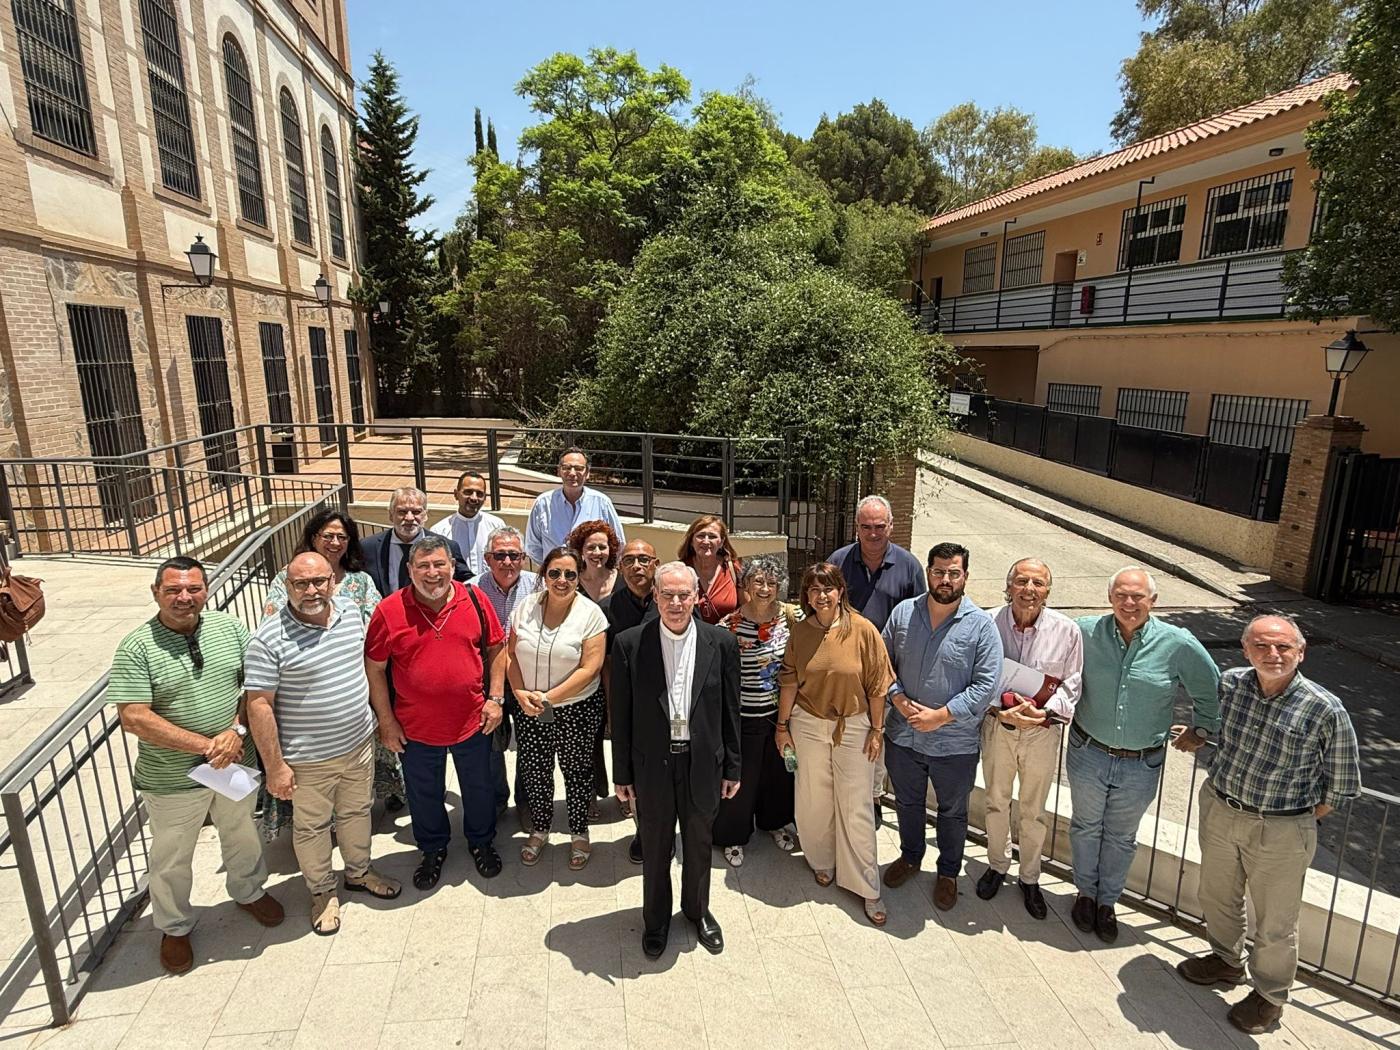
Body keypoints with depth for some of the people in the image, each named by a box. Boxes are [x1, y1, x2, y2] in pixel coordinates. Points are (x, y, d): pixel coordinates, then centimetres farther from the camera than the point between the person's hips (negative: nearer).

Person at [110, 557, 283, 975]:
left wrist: (236, 730, -18)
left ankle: (248, 891, 51)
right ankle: (175, 927, 43)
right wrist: (206, 746, -23)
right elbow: (134, 719, -21)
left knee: (242, 835, 25)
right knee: (171, 860, 18)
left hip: (236, 764, 3)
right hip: (172, 779, -3)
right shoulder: (136, 649, -17)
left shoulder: (229, 627, -6)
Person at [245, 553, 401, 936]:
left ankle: (359, 872, 46)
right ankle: (322, 891, 39)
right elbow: (259, 706, -18)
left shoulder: (350, 611, -4)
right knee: (312, 826, 16)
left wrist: (379, 718, 14)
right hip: (308, 759, -5)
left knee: (357, 811, 23)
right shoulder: (269, 640, -21)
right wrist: (275, 766, -16)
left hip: (359, 742, 5)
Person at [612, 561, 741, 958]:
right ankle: (656, 918, 42)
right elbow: (621, 715, -4)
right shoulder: (629, 644, -11)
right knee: (655, 847, 18)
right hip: (653, 763, -1)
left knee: (698, 843, 21)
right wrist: (622, 773, -1)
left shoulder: (721, 643, -8)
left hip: (703, 762, 1)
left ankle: (697, 909, 46)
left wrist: (731, 768, 4)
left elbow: (729, 711, 0)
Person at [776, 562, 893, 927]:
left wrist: (877, 729, -4)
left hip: (853, 726, -2)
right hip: (808, 725, 2)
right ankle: (822, 861, 40)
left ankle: (866, 887, 20)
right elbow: (789, 680, 2)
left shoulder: (863, 629, -12)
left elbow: (876, 684, -6)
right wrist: (782, 724, 5)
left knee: (856, 806, 4)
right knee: (814, 799, 15)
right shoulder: (801, 631, -5)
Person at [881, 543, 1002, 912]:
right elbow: (883, 663, 1)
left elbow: (986, 686, -15)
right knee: (907, 803, 23)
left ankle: (948, 872, 43)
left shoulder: (981, 626, -14)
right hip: (903, 735, 3)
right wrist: (899, 700, -13)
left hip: (955, 742, -2)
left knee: (952, 812, 19)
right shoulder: (903, 612, -5)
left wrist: (940, 716, -19)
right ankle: (910, 856, 49)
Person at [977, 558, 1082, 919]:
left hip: (1042, 732, 0)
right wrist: (1001, 710, -21)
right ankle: (997, 865, 42)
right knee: (996, 802, 19)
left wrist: (1044, 711, -20)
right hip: (997, 727, 0)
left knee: (1034, 810, 16)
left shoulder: (1067, 631, -11)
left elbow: (1070, 685, -4)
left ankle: (1029, 877, 38)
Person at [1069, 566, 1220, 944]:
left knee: (1121, 838, 19)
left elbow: (1211, 691, 4)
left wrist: (1201, 730, 10)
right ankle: (1086, 893, 41)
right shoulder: (1085, 632, -13)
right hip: (1088, 754, 0)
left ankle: (1107, 902, 40)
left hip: (1141, 766, 0)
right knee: (1086, 827, 19)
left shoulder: (1179, 645, -13)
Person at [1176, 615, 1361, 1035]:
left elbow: (1341, 787, -7)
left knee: (1275, 922, 15)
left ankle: (1269, 996, 41)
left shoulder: (1326, 710, -20)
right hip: (1218, 811, 4)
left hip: (1280, 832, -4)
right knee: (1216, 897, 24)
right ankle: (1227, 961, 51)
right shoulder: (1228, 684, -10)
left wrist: (1299, 821, -4)